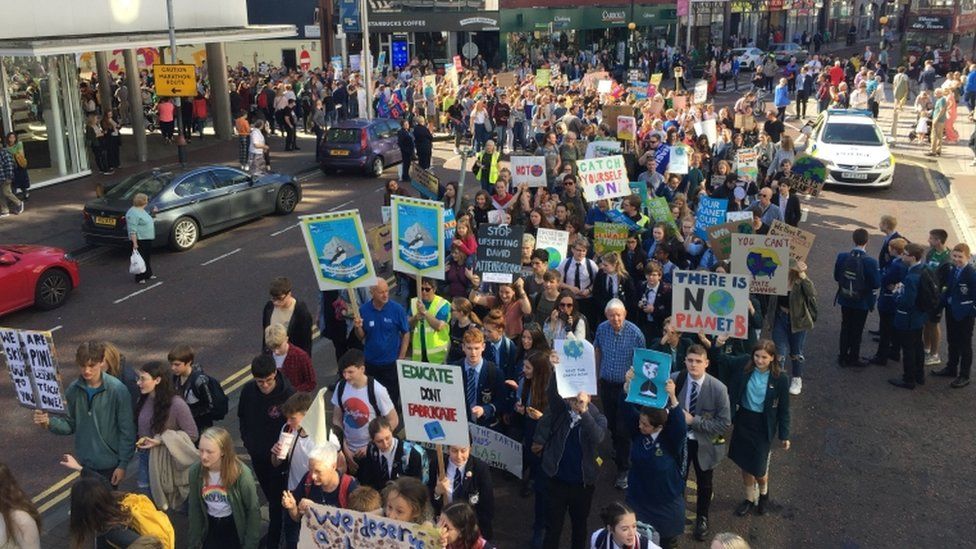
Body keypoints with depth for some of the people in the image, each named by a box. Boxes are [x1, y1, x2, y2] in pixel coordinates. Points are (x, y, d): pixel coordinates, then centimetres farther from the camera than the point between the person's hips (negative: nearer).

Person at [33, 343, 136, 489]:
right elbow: (70, 424, 1)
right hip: (85, 462, 4)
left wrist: (123, 464, -13)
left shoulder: (117, 389, -18)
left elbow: (127, 430, -14)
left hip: (110, 462, -4)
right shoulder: (73, 390, -5)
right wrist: (49, 423, -19)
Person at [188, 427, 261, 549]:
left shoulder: (241, 473, -24)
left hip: (235, 527, -2)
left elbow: (253, 511, -14)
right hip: (211, 526, 3)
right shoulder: (195, 472, -15)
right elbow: (195, 510, -2)